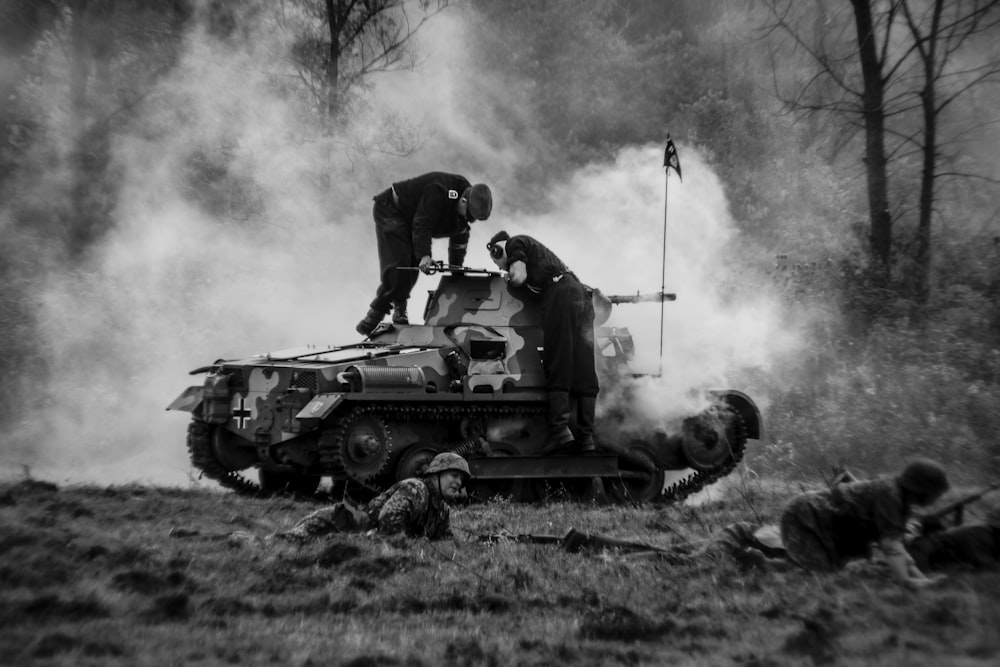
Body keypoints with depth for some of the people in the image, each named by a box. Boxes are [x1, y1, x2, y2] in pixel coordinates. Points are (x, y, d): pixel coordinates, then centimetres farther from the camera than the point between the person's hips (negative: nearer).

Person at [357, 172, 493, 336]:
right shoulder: (439, 192, -35)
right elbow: (422, 225, -37)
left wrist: (456, 268, 8)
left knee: (411, 267, -6)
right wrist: (424, 256, -48)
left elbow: (460, 237, 6)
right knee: (398, 267, -20)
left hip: (408, 219, 8)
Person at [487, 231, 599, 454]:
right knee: (585, 371, 0)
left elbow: (519, 278, -2)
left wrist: (510, 276, 18)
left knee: (558, 367, -10)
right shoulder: (536, 249, 36)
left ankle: (560, 429, -20)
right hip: (582, 293, 8)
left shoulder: (515, 243, 11)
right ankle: (587, 437, -4)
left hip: (560, 292, -8)